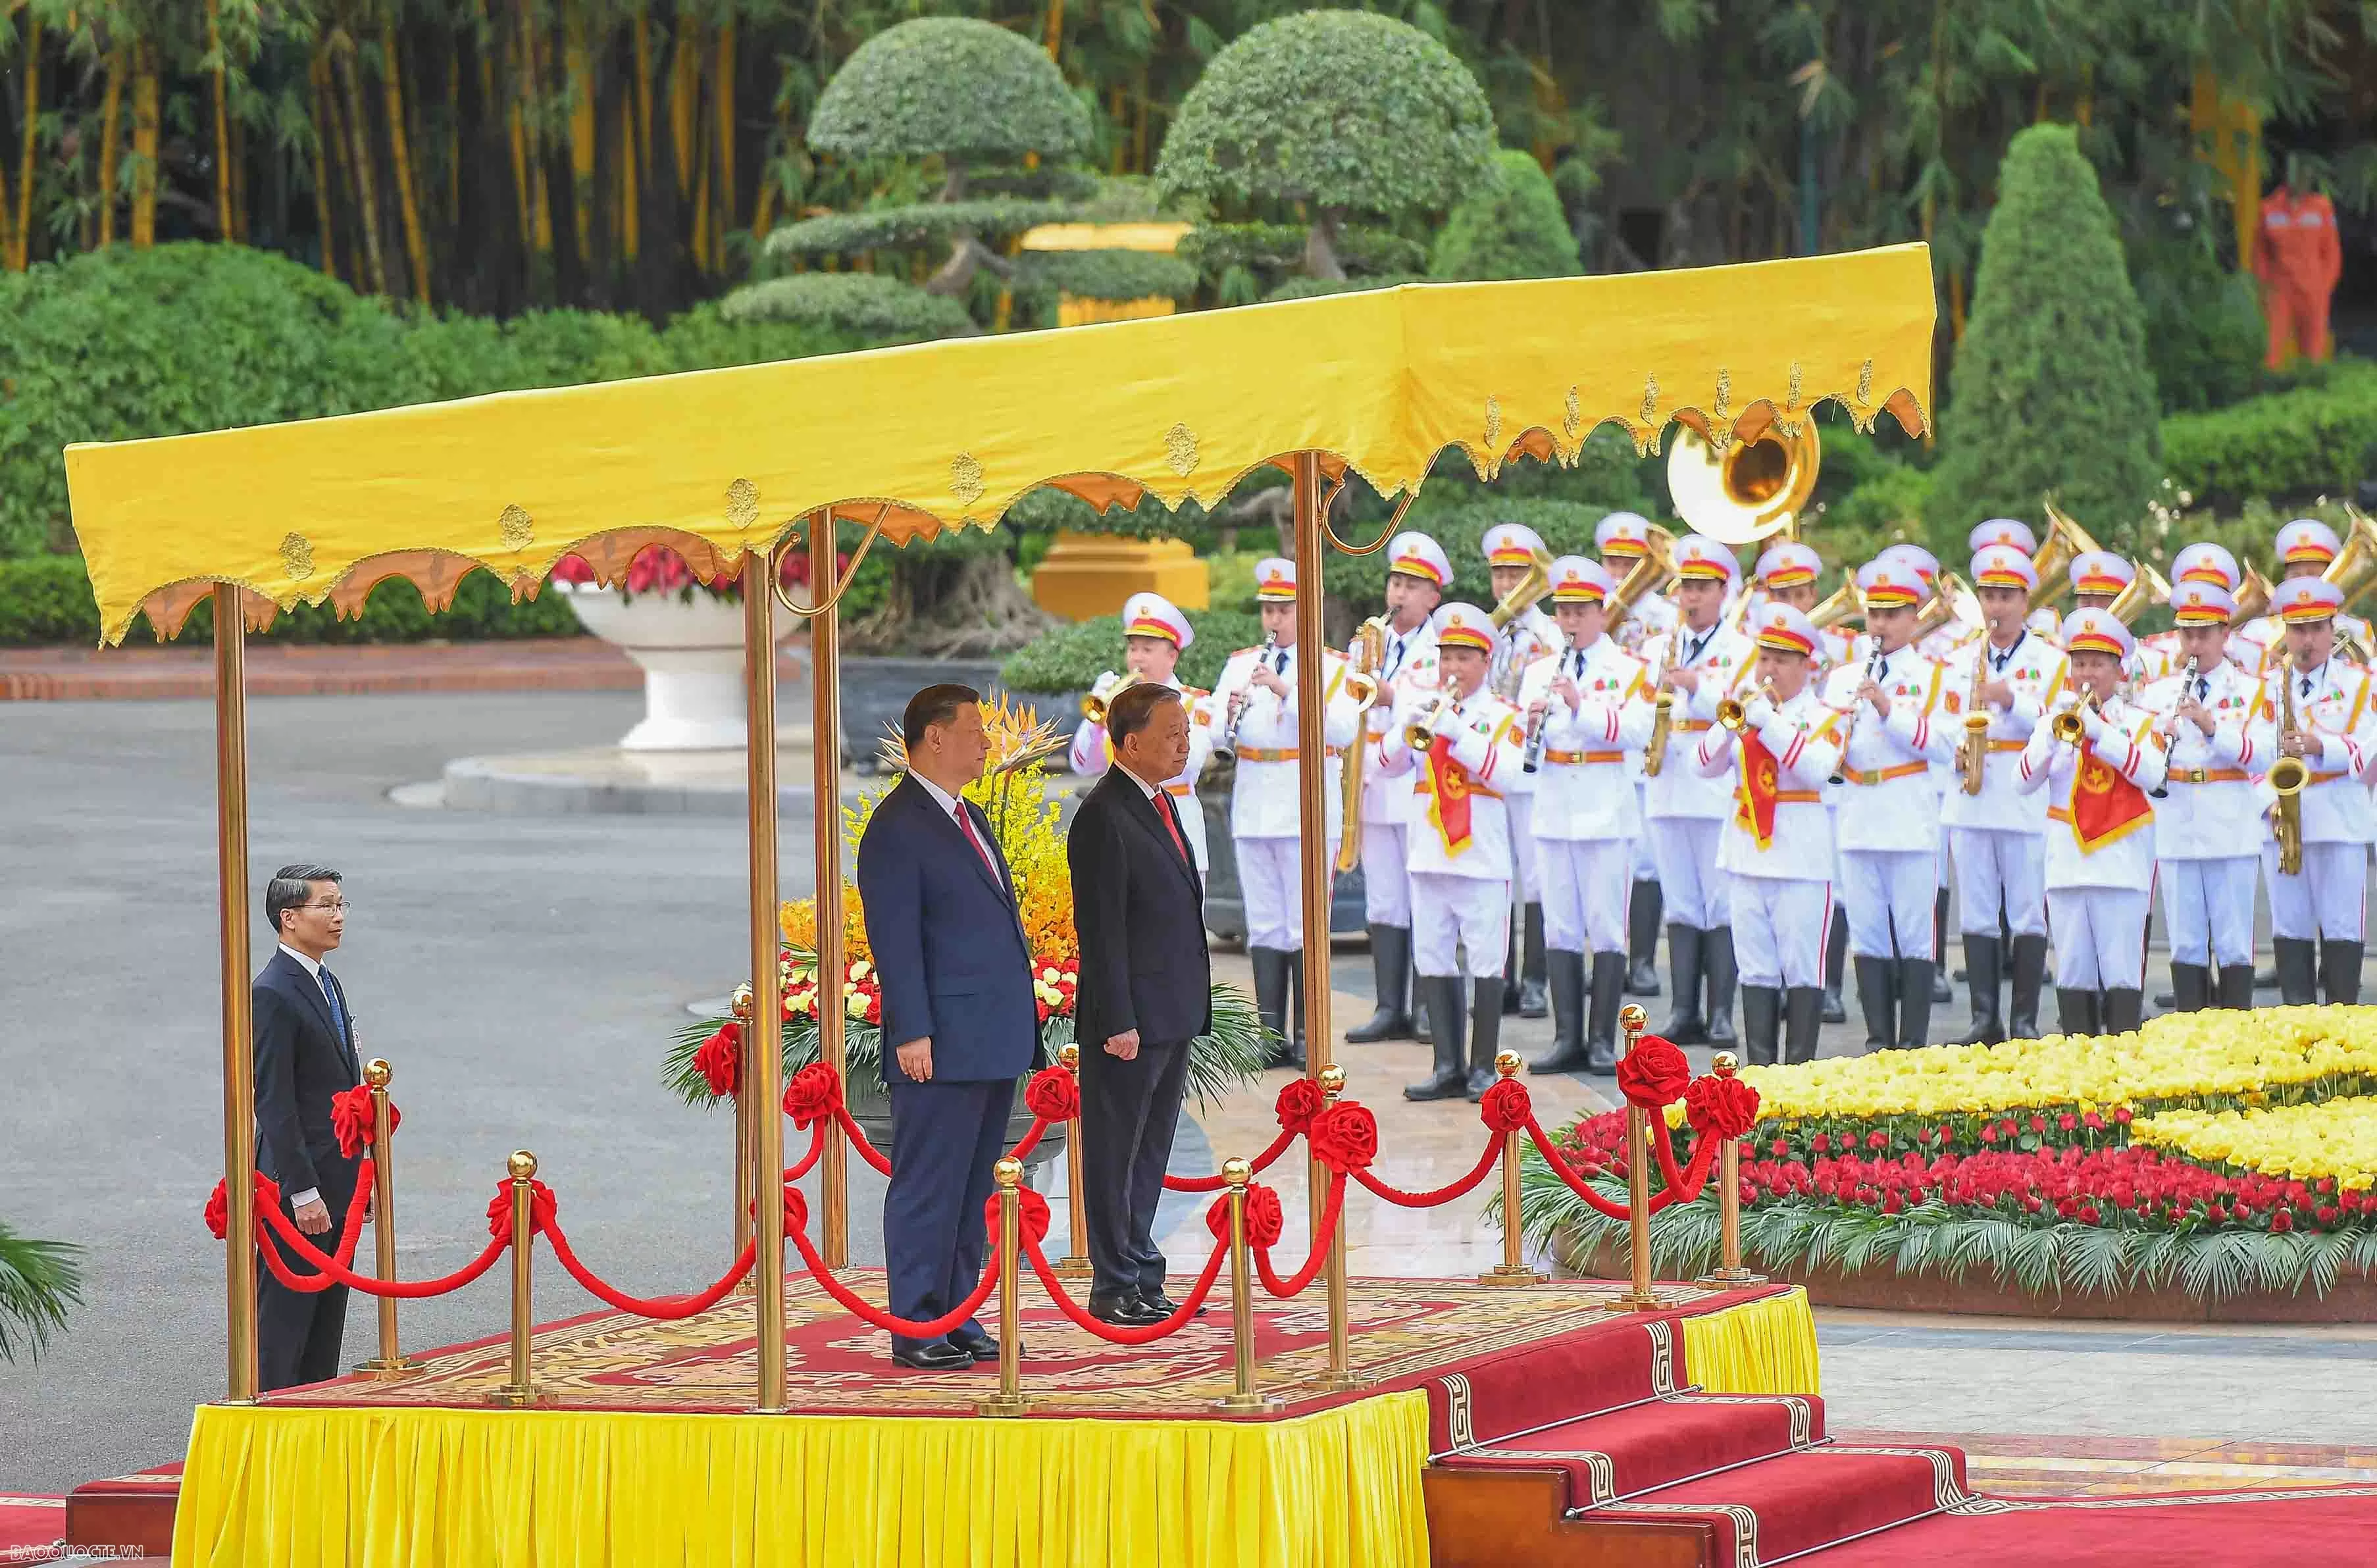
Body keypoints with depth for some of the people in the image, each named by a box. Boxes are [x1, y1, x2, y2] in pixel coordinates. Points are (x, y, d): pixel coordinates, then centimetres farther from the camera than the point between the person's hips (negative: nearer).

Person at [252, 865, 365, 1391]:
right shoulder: (272, 995, -16)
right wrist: (302, 1192, -21)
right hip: (298, 1184, -9)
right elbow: (274, 1104, -19)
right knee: (285, 1318, -5)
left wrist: (359, 1177, 18)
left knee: (327, 1319, 13)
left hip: (336, 1184, 9)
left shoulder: (327, 985, 15)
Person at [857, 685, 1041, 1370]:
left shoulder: (969, 818, 19)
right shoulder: (896, 830, -11)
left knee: (972, 1190, 12)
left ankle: (957, 1320, 18)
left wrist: (1022, 1027, 20)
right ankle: (916, 1332, -2)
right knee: (928, 1190, -5)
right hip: (943, 1047, -9)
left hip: (993, 1042, 9)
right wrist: (912, 1034, -19)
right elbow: (895, 941, -15)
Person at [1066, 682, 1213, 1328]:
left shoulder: (1161, 803, 14)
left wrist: (1190, 1007, 17)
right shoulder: (1104, 818, -16)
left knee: (1150, 1153, 15)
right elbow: (1101, 929, -18)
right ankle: (1116, 1287, 4)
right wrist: (1118, 1023, -20)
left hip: (1172, 1015, 9)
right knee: (1115, 1153, -1)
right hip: (1131, 1019, -9)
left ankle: (1142, 1278, 22)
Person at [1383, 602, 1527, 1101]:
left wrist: (1455, 730, -22)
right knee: (1434, 961, 5)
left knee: (1485, 963, -2)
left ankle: (1483, 1068, 4)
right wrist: (1409, 724, -17)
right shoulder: (1422, 706, 11)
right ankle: (1448, 1066, 11)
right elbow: (1391, 764, 2)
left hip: (1483, 858, -4)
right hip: (1429, 854, 4)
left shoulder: (1500, 714, 1)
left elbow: (1504, 773, -15)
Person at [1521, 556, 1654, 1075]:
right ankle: (1567, 1038, 9)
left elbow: (1636, 732, -15)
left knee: (1607, 929, -1)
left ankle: (1603, 1041, 2)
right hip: (1554, 812, 4)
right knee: (1560, 929, 5)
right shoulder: (1540, 672, 11)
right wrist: (1530, 725, -16)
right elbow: (1521, 747, 6)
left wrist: (1582, 706, -25)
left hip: (1607, 814, -4)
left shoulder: (1629, 671, 0)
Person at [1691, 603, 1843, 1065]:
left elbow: (1816, 769, -18)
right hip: (1747, 856, 4)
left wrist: (1767, 722, -21)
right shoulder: (1746, 709, 13)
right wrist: (1732, 724, -14)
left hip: (1801, 859, -4)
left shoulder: (1823, 717, 1)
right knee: (1757, 972, 6)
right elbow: (1704, 765, 4)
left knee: (1802, 971, -2)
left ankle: (1799, 1067, 1)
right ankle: (1760, 1067, 9)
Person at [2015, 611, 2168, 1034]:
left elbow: (2151, 775, -12)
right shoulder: (2056, 721, 13)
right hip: (2067, 865, 3)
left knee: (2122, 971, -7)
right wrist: (2054, 731, -12)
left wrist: (2098, 730, -17)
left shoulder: (2138, 722, 7)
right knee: (2073, 971, 4)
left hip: (2123, 865, -3)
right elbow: (2023, 781, 1)